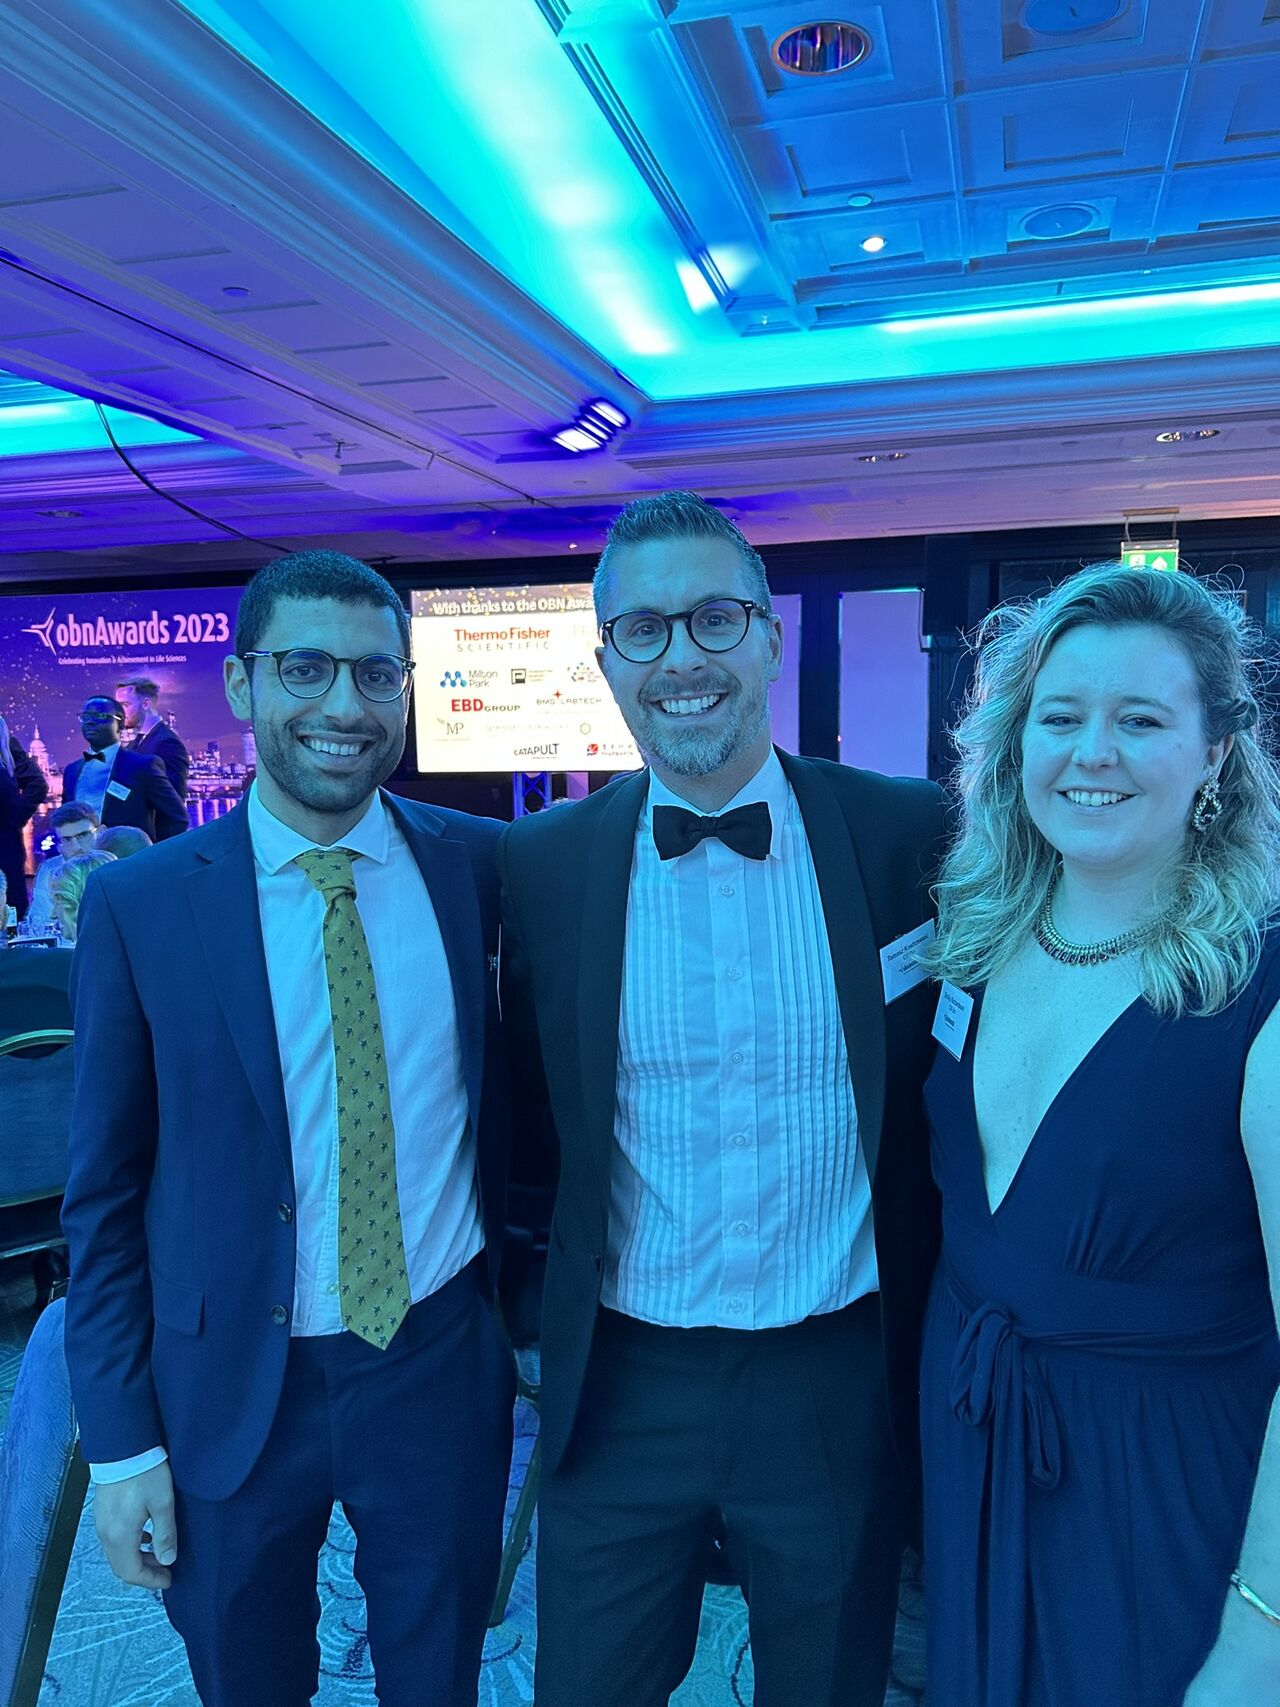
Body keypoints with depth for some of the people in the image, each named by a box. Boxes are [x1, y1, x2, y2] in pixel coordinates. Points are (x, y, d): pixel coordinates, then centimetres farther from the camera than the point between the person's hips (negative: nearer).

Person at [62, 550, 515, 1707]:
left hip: (444, 1362, 1)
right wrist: (121, 1440, -3)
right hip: (230, 1388, -1)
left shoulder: (479, 865, -6)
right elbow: (106, 1192, -4)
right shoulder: (139, 904, -10)